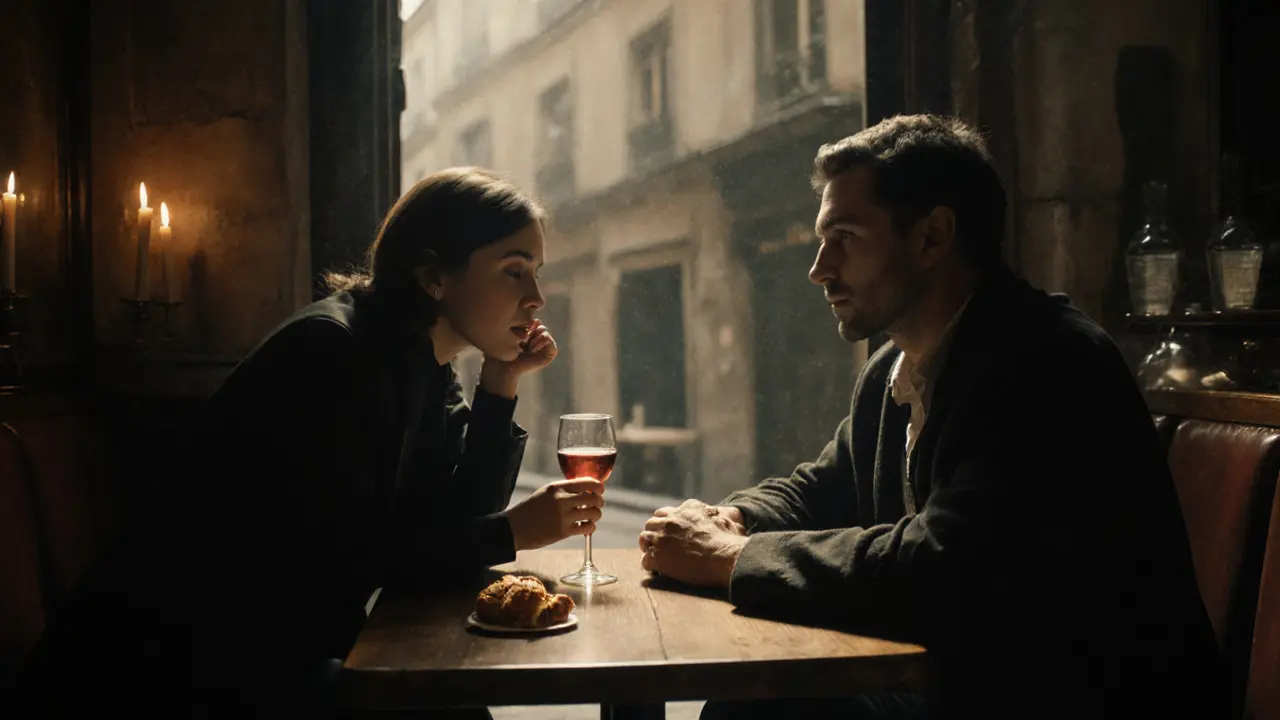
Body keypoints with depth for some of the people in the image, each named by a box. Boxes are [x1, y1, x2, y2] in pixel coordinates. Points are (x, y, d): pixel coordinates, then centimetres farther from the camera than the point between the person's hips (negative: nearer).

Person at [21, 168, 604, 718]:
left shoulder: (427, 372, 5)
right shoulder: (332, 353, -21)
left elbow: (451, 528, 1)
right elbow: (337, 557, -25)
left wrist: (500, 386, -5)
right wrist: (509, 533, -20)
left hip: (282, 651, 8)